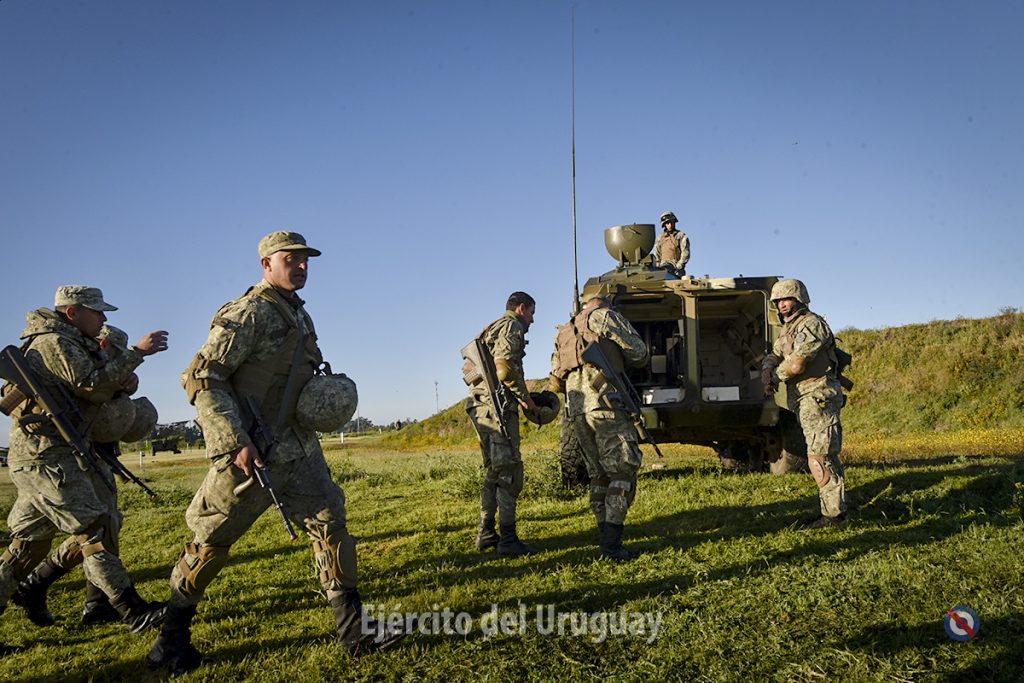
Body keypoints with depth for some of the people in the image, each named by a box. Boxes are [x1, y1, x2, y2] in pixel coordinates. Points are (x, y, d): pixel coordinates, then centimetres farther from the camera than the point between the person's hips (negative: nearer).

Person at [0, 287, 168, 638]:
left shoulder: (78, 344, 19)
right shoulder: (53, 342, -11)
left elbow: (104, 380, 19)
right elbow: (92, 386, -20)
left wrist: (125, 379, -3)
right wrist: (137, 353, -18)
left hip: (53, 453, 10)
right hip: (46, 454, -10)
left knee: (30, 540, 14)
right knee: (94, 529, -13)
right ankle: (133, 612, -13)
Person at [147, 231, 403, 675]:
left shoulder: (299, 315, 14)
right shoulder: (247, 314, -12)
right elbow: (201, 380, -18)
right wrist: (235, 442, -24)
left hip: (298, 450, 8)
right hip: (249, 455, -8)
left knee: (330, 524, 2)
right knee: (210, 542, 3)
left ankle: (355, 630, 8)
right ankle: (170, 640, 22)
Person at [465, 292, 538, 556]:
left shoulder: (492, 330, 26)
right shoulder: (512, 327, -4)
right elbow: (505, 367, -19)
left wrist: (519, 397, 21)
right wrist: (525, 397, -10)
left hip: (481, 406, 10)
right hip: (498, 407, -10)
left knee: (493, 471, 15)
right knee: (509, 472, -9)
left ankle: (486, 534, 19)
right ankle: (508, 539, -10)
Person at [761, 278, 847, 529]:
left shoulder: (811, 323, -10)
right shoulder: (787, 329, 21)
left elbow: (796, 362, -19)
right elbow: (773, 355, 16)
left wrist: (776, 377, -2)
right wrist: (767, 371, -7)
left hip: (817, 397, -10)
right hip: (804, 400, 10)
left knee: (820, 458, -13)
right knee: (825, 458, 12)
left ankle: (834, 513, -10)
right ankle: (832, 510, 16)